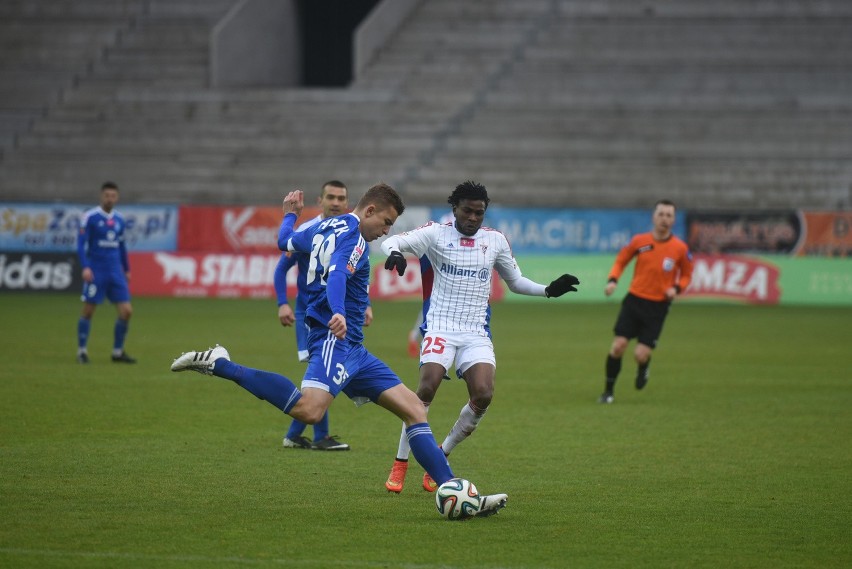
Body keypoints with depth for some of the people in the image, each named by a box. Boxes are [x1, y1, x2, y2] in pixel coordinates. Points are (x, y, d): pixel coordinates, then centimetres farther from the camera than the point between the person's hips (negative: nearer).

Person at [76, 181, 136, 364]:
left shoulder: (119, 220, 11)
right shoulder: (90, 217, -6)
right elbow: (81, 244, -9)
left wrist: (126, 269, 22)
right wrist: (85, 267, -20)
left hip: (115, 272, 5)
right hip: (96, 272, -5)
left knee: (126, 311, -3)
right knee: (88, 312, -1)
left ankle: (118, 352, 9)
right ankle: (82, 351, 14)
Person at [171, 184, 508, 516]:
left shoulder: (326, 228, 21)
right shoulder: (352, 235, -8)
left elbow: (286, 240, 40)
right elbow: (337, 275, -27)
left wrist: (290, 214, 61)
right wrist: (338, 314, -45)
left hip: (352, 350, 11)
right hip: (335, 341, -11)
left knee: (414, 409, 6)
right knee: (309, 411, -34)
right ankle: (218, 365, -21)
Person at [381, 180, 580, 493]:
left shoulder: (496, 240, 10)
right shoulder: (436, 234, -1)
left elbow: (515, 281, 21)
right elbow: (391, 241, -11)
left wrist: (549, 290, 6)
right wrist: (394, 252, -35)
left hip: (477, 332, 3)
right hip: (441, 326, -3)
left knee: (483, 395, -17)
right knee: (427, 388, -23)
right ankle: (400, 466, -10)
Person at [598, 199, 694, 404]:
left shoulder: (680, 249, -5)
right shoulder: (639, 241, -3)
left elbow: (686, 275, 10)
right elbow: (621, 260, 12)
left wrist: (676, 288, -10)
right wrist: (613, 280, -6)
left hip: (658, 307, -1)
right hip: (634, 300, 1)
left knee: (640, 355, -9)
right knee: (618, 346, -9)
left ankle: (643, 369, 30)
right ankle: (608, 391, 9)